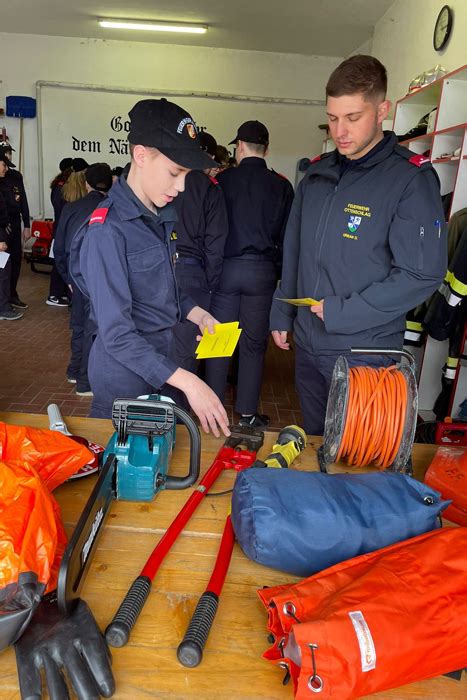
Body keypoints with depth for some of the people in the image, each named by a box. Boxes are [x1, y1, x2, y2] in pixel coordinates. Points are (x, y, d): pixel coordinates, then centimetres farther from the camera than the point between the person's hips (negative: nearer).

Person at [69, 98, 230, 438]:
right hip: (126, 376, -8)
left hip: (164, 363, 8)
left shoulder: (164, 216, 5)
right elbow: (117, 335, -24)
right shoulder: (107, 231, -21)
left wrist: (196, 313, -1)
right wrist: (186, 381, -29)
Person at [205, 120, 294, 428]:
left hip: (226, 267, -1)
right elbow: (287, 235, 4)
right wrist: (277, 270, 13)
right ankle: (248, 414, 16)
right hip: (263, 272, 1)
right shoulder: (282, 186, 2)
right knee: (254, 345, 9)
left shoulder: (223, 180, -2)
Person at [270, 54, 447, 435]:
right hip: (307, 344, 6)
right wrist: (281, 315, 13)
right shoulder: (317, 173, 7)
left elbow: (423, 274, -17)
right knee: (314, 441, 22)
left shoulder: (411, 178, -11)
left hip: (364, 351, -5)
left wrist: (342, 312, -18)